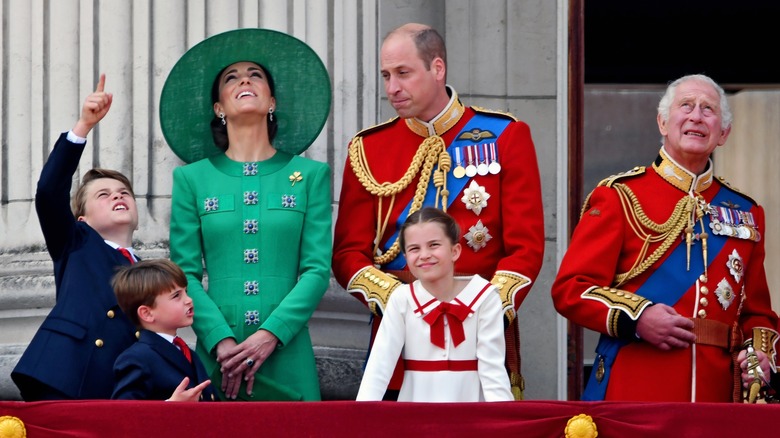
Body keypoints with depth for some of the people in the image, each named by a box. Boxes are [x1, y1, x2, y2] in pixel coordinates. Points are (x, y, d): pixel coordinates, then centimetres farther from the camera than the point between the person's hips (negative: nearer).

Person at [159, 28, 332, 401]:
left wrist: (270, 335, -13)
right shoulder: (192, 179, 8)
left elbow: (318, 269, 0)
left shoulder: (310, 175, 7)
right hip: (216, 357, 0)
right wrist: (222, 341, -13)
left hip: (286, 356, 0)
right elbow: (185, 274, 1)